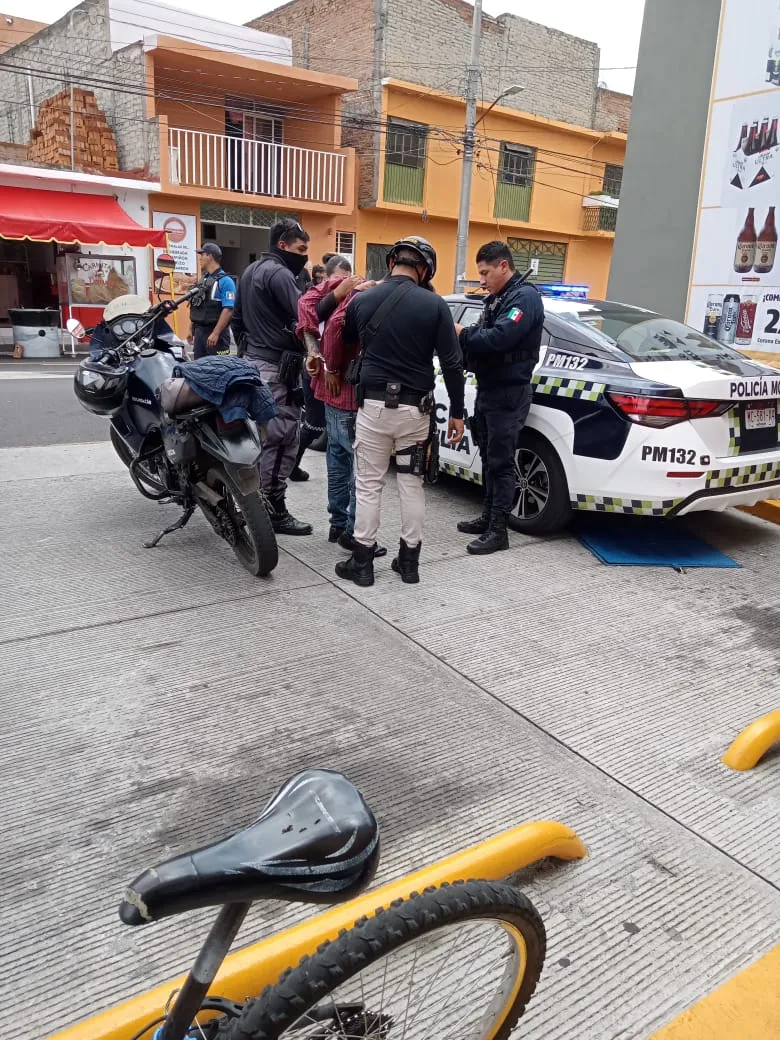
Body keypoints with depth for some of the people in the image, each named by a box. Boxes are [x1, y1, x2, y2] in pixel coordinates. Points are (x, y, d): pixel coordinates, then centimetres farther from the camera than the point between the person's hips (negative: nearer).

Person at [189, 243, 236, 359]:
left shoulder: (225, 281, -10)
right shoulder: (202, 280, 16)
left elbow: (228, 310, -19)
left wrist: (215, 333, -24)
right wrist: (192, 331, 17)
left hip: (215, 333, -8)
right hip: (199, 331, 8)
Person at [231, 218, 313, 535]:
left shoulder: (250, 271, 19)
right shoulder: (278, 273, -13)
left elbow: (237, 318, 23)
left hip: (255, 361, 11)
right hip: (277, 366, -11)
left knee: (264, 435, 16)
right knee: (283, 438, -7)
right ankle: (274, 510, -3)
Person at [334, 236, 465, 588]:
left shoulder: (361, 300, 1)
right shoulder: (435, 305, -4)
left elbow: (346, 345, 15)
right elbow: (452, 363, -6)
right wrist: (457, 411, 1)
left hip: (374, 404, 0)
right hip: (414, 408, 0)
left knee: (368, 484, 7)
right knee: (411, 484, 11)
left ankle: (362, 561, 12)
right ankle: (409, 560, 18)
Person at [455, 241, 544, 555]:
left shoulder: (525, 296, -14)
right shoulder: (496, 298, 17)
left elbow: (500, 337, -27)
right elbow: (485, 338, 13)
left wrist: (462, 334, -16)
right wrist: (463, 337, -6)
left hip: (509, 394, -9)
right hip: (487, 390, 9)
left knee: (501, 462, -5)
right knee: (489, 457, 14)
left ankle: (498, 530, 1)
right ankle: (488, 516, 25)